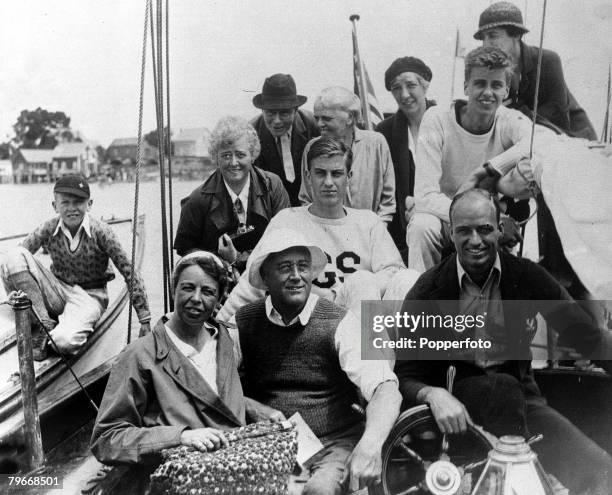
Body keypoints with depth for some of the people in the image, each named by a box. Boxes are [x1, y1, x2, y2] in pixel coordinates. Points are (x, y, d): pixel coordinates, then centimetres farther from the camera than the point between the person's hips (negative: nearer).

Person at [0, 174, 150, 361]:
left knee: (65, 340, -37)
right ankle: (43, 325, -17)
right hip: (57, 290, 4)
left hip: (89, 296, -3)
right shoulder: (48, 230, -7)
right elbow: (16, 264, -1)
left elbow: (130, 274, -12)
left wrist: (145, 322, -12)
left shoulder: (100, 232, -14)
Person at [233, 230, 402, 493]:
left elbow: (384, 387, -18)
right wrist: (254, 408, -14)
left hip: (335, 443, -2)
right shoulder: (242, 323, 2)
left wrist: (370, 445, -36)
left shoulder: (340, 324, -7)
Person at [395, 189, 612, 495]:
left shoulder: (527, 277, -1)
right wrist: (434, 395, -29)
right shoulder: (427, 292, -8)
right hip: (457, 402, -1)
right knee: (502, 389, -33)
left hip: (520, 397, 1)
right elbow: (405, 378, -7)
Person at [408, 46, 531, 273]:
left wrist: (489, 170, -36)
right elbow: (426, 197, -23)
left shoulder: (510, 121, -8)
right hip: (443, 217, -3)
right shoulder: (437, 119, -14)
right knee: (422, 226, -34)